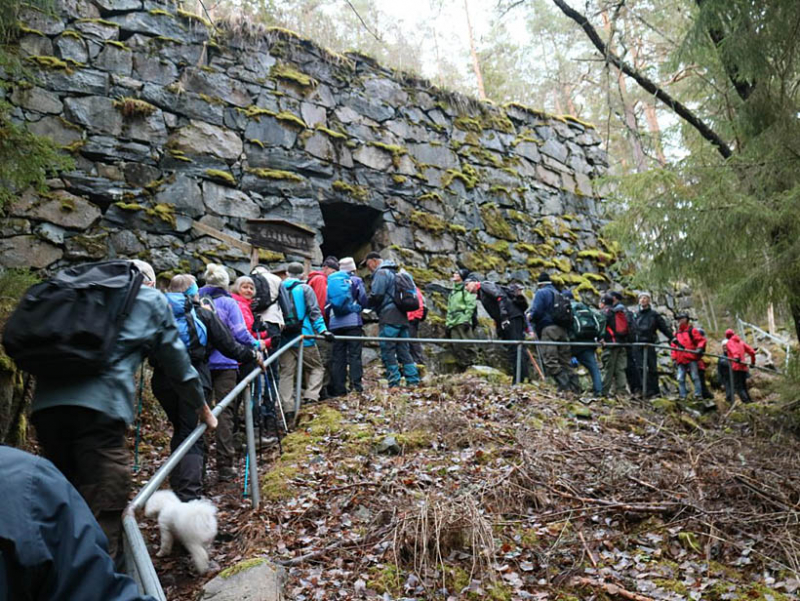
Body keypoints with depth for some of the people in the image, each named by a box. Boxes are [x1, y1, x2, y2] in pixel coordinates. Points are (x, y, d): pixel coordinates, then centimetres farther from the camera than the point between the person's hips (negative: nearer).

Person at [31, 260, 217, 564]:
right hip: (100, 405, -5)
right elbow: (176, 360, 20)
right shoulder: (151, 299, 16)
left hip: (46, 402, 6)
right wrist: (203, 408, 32)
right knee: (104, 512, -4)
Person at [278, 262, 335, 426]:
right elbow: (314, 312, -7)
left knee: (286, 373, 6)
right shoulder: (305, 289, 0)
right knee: (316, 368, 11)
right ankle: (311, 396, -8)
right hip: (304, 338, -3)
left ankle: (288, 409, 3)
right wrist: (322, 330, -10)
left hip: (284, 338, 3)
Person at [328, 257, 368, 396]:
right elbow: (364, 301, 2)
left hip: (335, 323, 3)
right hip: (353, 322, -3)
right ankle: (356, 385, -7)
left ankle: (338, 388, 3)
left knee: (337, 357, 4)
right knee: (354, 354, -1)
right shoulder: (356, 281, 4)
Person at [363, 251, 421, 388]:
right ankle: (413, 381, 8)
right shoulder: (395, 273, 23)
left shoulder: (381, 273, -7)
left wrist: (365, 303, 5)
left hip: (389, 318, -9)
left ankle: (394, 384, -7)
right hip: (402, 318, 9)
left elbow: (376, 296, -14)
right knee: (404, 350, 10)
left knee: (388, 351, -6)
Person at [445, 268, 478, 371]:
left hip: (463, 322, -7)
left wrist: (466, 319, -17)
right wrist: (447, 323, 15)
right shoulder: (452, 293, 27)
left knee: (467, 346, -12)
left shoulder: (466, 288, 4)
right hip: (453, 324, 7)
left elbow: (471, 305, -8)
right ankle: (462, 369, 2)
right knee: (457, 348, 0)